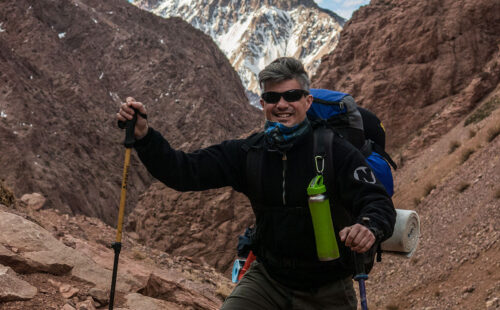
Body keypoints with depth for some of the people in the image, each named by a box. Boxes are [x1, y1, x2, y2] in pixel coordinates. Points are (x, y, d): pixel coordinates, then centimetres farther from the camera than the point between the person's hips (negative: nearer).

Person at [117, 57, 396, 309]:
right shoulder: (249, 153, -2)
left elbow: (378, 202, -21)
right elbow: (185, 172, -6)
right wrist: (144, 135, -20)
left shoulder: (336, 151, -14)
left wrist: (369, 228, -44)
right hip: (267, 280, 3)